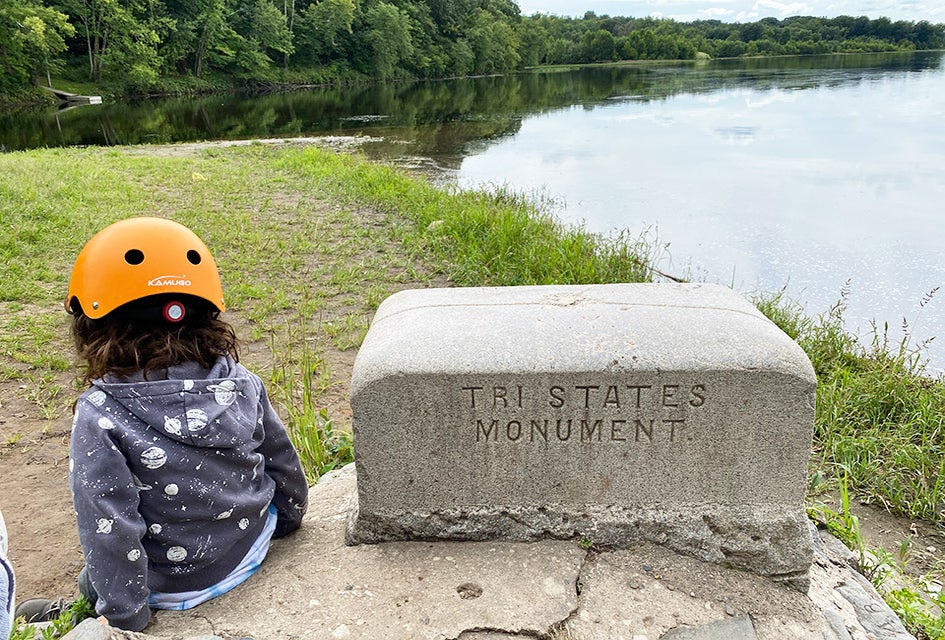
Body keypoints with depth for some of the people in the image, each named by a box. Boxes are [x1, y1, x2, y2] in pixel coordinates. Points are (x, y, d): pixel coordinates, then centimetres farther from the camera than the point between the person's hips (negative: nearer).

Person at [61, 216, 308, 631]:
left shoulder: (100, 415, -23)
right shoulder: (242, 385, -13)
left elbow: (110, 529, -22)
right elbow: (284, 465, 0)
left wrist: (124, 616, -8)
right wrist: (286, 521, 19)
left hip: (171, 588, -3)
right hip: (250, 555, 4)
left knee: (94, 581, 27)